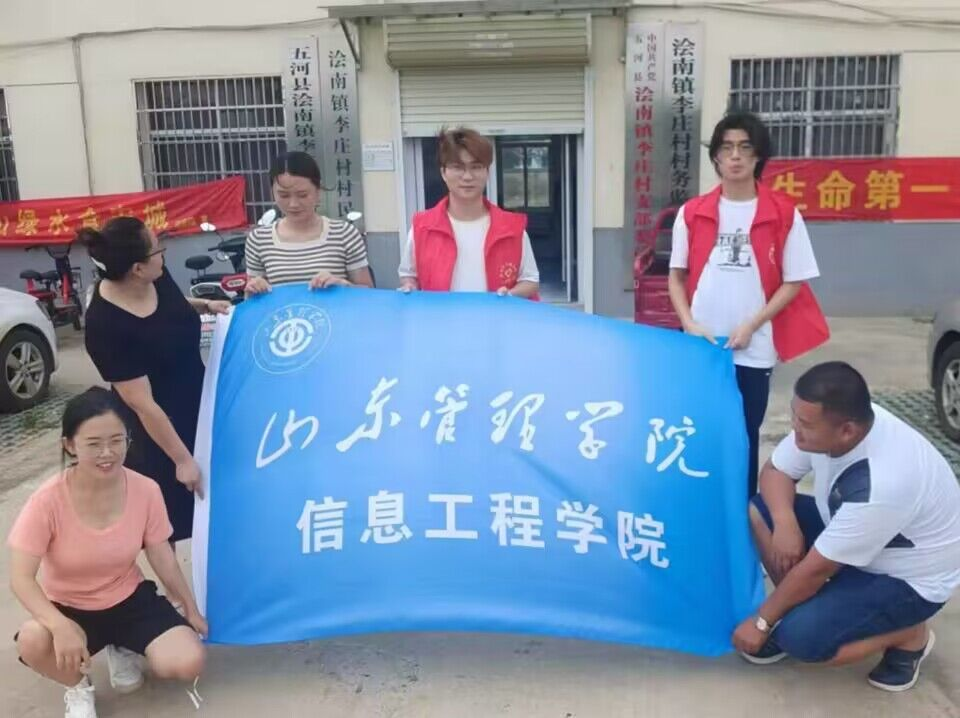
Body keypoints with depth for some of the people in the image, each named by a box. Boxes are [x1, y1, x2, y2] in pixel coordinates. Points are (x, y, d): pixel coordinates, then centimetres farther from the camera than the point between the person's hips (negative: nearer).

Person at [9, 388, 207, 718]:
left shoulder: (145, 490, -17)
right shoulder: (49, 500, -24)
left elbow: (162, 557, -3)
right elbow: (20, 578, -24)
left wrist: (191, 609, 6)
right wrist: (60, 626, -41)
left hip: (130, 600, 2)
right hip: (70, 610, -2)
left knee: (189, 664, -18)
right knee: (32, 641, -36)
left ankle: (122, 648, 16)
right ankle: (78, 688, 0)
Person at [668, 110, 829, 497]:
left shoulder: (784, 215, -3)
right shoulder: (692, 213, 2)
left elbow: (794, 282, 0)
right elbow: (676, 275, 7)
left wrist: (752, 325, -10)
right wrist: (689, 324, -7)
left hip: (754, 350, -1)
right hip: (700, 347, 2)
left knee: (744, 438, 8)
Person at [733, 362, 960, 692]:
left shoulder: (881, 482, -39)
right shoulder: (830, 421, -19)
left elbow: (817, 568, -28)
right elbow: (775, 472, -3)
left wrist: (762, 621, -16)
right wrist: (784, 522, -24)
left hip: (908, 578, -7)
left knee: (800, 636, -25)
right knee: (755, 510, -8)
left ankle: (910, 635, 2)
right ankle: (800, 610, 4)